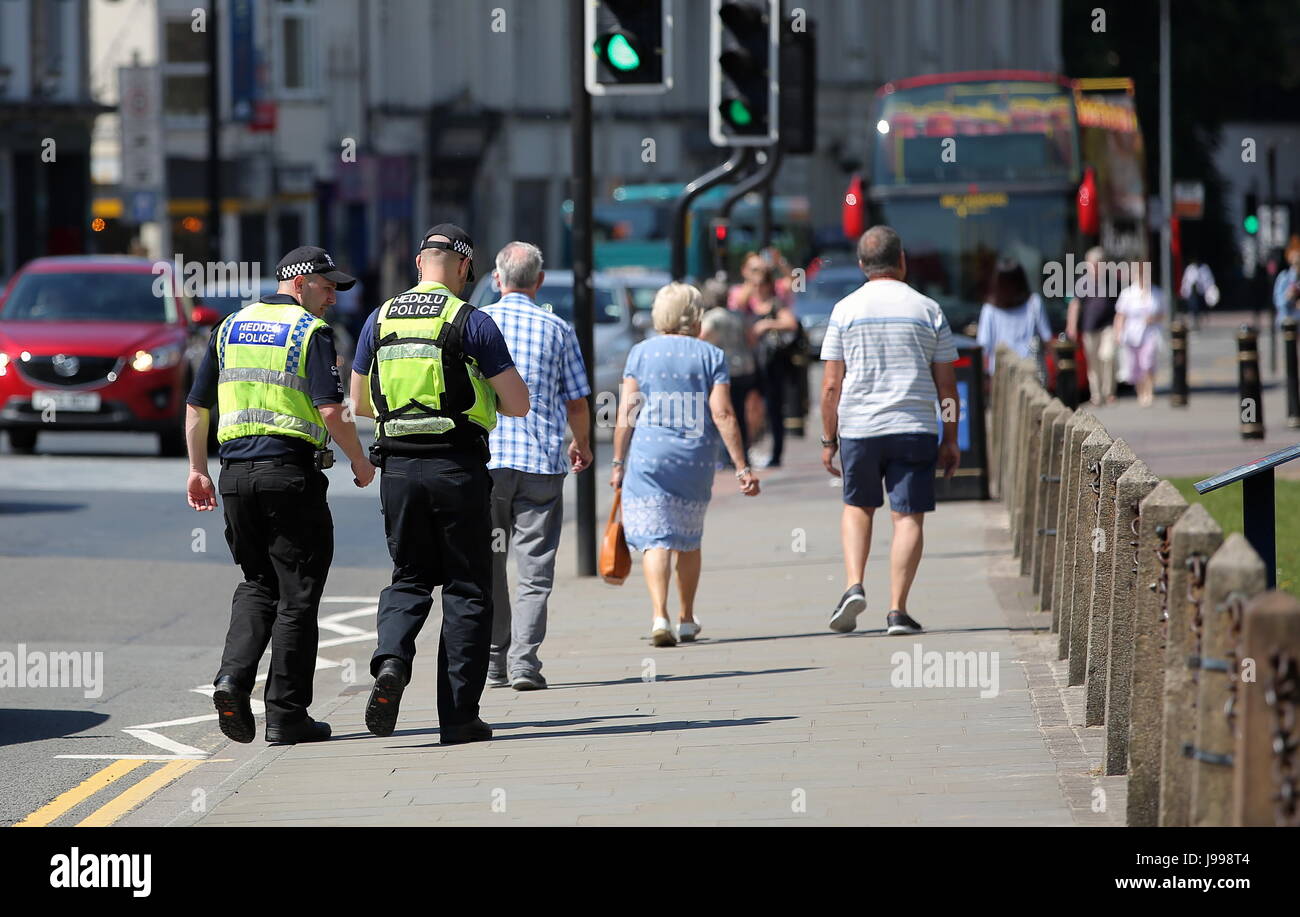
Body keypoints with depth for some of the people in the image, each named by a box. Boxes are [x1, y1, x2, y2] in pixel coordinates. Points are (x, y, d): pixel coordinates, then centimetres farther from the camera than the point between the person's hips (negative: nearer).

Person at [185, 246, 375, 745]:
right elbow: (331, 411, -15)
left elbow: (197, 406, 13)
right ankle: (286, 714, 3)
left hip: (236, 472, 5)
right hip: (292, 469, -5)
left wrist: (197, 469, 20)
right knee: (297, 595, 3)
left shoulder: (229, 327, 12)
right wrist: (360, 461, -1)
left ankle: (234, 675, -4)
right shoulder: (310, 331, -5)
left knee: (258, 584, 19)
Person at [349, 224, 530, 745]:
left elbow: (360, 402, 16)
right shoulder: (472, 322, -6)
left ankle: (391, 659, -13)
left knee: (410, 579, 16)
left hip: (399, 466, 3)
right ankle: (459, 716, 3)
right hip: (458, 464, -3)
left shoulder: (380, 320, 7)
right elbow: (518, 404, -4)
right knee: (466, 589, 5)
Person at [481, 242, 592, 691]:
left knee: (487, 566, 11)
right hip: (542, 460, -1)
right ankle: (524, 661, -10)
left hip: (483, 457, 1)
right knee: (534, 569, 1)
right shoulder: (557, 329, 4)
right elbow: (577, 401, 7)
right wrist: (582, 445, 26)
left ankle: (494, 662, 14)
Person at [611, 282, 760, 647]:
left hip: (648, 457, -1)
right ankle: (687, 620, 26)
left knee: (655, 539, -5)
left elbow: (626, 414, -1)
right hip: (696, 460, 1)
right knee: (689, 540, 17)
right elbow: (722, 415, -4)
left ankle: (660, 616, -23)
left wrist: (618, 463, 5)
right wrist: (742, 468, -3)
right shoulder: (711, 356, 3)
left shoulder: (641, 353, 3)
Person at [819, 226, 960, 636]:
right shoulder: (927, 310, 3)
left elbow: (831, 385, 0)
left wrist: (828, 439, 8)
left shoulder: (845, 310, 1)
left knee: (858, 506, 19)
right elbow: (946, 384, 5)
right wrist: (950, 440, 12)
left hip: (858, 428, 1)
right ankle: (897, 610, -5)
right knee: (908, 516, 2)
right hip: (914, 429, -1)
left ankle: (854, 585, 1)